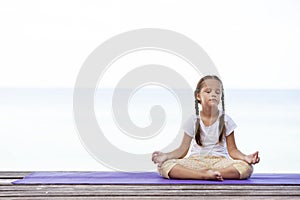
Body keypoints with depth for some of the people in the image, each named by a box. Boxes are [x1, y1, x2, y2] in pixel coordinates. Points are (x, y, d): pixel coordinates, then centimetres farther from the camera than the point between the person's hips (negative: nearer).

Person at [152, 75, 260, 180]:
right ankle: (205, 174, -37)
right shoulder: (193, 121, 4)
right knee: (164, 166, -29)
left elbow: (232, 150, 2)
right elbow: (183, 150, 2)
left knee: (246, 168, -32)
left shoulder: (225, 120, 4)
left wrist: (245, 157, -19)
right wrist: (166, 156, -17)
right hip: (195, 161, 0)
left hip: (219, 161, 0)